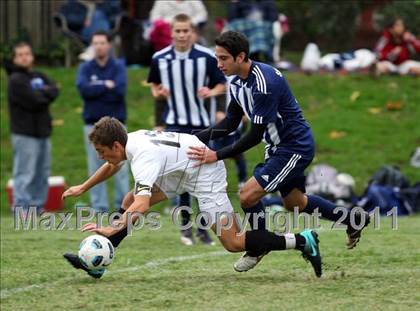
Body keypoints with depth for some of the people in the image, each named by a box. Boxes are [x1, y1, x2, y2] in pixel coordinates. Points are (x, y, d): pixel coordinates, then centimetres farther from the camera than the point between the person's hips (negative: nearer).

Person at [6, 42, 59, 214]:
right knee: (25, 174, -9)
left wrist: (41, 93, -13)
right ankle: (21, 208, -9)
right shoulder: (16, 80, -8)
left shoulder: (40, 77, 16)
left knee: (42, 173, 12)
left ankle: (38, 206, 19)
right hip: (25, 134, -8)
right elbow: (34, 101, -17)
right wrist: (46, 94, -1)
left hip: (43, 132, 8)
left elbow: (54, 90, 0)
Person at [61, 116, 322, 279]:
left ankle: (302, 241, -6)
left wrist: (112, 229, -45)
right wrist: (82, 188, 26)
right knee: (129, 201, 3)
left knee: (233, 243, -13)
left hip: (205, 174, -10)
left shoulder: (143, 157, -31)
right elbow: (111, 167, 23)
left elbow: (142, 206, -44)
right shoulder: (130, 140, -2)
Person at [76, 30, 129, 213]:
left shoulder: (118, 67, 3)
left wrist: (95, 90, -8)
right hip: (93, 124, 2)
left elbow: (120, 90, -13)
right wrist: (106, 86, -9)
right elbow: (83, 89, -9)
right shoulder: (85, 68, 8)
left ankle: (123, 204, 1)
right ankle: (99, 207, 6)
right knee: (95, 167, 2)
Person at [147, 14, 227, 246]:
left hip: (200, 124, 0)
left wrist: (211, 92, -20)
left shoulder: (206, 57, -6)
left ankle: (202, 227, 14)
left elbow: (222, 85, 2)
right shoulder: (159, 58, -1)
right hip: (175, 123, 0)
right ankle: (185, 224, -3)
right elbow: (154, 86, 14)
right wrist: (158, 93, -9)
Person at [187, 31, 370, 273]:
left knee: (248, 195, -16)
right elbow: (231, 123, 5)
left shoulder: (264, 82, -30)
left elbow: (255, 136, -29)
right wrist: (196, 137, -8)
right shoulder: (238, 81, -2)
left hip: (296, 147, -10)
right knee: (295, 203, 23)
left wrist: (217, 156, -30)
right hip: (279, 146, 10)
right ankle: (353, 220, 42)